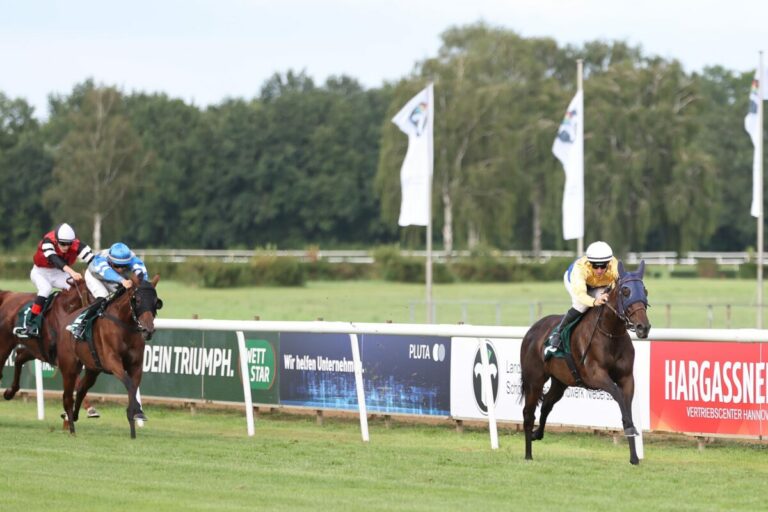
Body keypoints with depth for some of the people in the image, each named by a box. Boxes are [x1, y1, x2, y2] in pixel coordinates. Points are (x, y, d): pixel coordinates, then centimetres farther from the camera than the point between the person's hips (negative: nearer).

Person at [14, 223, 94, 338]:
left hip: (59, 273, 4)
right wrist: (71, 272, -64)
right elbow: (54, 259, -49)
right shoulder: (48, 241, -32)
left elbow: (93, 260, -34)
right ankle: (30, 324, -30)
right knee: (46, 289, -31)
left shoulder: (77, 245, -24)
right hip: (41, 272, -4)